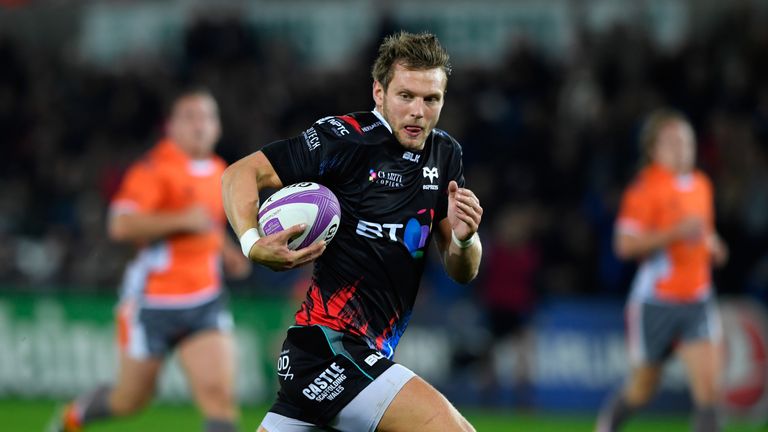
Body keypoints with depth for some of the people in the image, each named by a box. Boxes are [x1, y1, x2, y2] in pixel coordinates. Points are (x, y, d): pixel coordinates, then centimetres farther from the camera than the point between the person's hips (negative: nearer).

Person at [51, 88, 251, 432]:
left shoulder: (217, 171, 9)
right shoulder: (154, 169, -14)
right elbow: (121, 225, -27)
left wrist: (224, 250, 12)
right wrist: (183, 220, -28)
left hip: (204, 303, 5)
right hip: (152, 303, -5)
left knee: (220, 396, -14)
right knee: (131, 400, 12)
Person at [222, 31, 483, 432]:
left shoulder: (445, 154, 12)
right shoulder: (346, 138, -11)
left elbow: (462, 272, 14)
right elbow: (240, 174, -9)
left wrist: (463, 238, -9)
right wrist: (253, 244, -27)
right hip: (331, 345, -8)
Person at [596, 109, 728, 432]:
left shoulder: (701, 184, 11)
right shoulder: (646, 187, -11)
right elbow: (625, 244, -19)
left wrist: (710, 242, 7)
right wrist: (677, 233, -26)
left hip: (697, 301, 5)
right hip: (655, 303, -5)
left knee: (708, 382, -12)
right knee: (642, 390, 9)